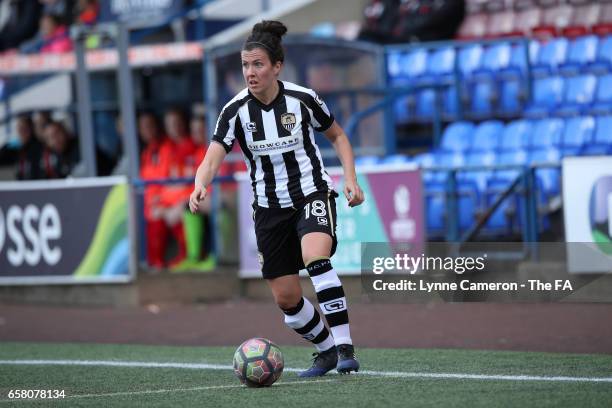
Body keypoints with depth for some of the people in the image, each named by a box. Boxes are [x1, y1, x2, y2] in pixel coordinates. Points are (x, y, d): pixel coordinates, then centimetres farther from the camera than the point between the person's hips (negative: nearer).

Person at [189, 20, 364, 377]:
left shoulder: (303, 99, -10)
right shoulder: (236, 110, -9)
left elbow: (338, 136, 8)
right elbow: (212, 160, -19)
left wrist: (351, 179, -5)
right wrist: (200, 187, -41)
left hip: (312, 194, -3)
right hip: (270, 209, 3)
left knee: (316, 259, -32)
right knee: (286, 298, 4)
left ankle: (345, 348, -28)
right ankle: (326, 351, 30)